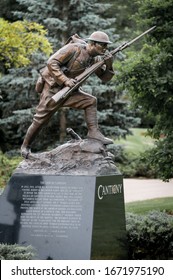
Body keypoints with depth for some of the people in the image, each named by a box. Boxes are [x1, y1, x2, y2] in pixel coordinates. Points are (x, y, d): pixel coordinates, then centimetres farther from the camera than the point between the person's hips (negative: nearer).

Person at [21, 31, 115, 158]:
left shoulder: (94, 59, 3)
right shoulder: (74, 49, -19)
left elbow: (105, 78, 6)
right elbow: (51, 63, -22)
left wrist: (109, 65, -13)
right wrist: (65, 80, -27)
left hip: (68, 89, 7)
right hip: (52, 87, -7)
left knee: (90, 101, -7)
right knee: (40, 119, -4)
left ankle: (94, 132, -7)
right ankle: (25, 146, 12)